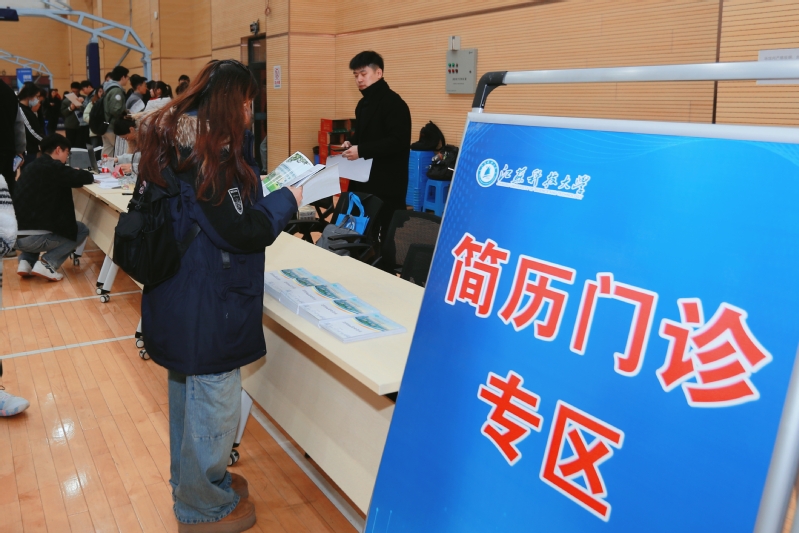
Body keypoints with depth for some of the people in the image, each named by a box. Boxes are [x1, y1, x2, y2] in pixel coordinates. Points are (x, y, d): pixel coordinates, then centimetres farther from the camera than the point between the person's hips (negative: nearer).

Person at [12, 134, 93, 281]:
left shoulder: (32, 166, 17)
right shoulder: (53, 167, -9)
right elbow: (86, 178, -9)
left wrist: (73, 176, 18)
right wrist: (77, 175, 14)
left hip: (12, 234, 8)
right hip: (31, 237, -8)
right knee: (82, 230, 12)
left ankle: (26, 262, 18)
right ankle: (47, 263, -3)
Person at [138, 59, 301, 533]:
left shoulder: (174, 136, 8)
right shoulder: (211, 148, -22)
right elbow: (241, 231, -22)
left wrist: (261, 194, 10)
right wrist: (286, 200, -6)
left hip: (178, 294, 10)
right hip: (207, 302, -10)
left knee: (188, 390, 23)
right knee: (213, 401, 6)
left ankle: (190, 480, 42)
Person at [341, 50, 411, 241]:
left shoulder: (394, 103, -13)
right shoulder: (363, 103, 16)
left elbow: (398, 142, -22)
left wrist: (361, 150, -24)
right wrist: (351, 143, 4)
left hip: (388, 182, -9)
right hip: (364, 179, 9)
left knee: (389, 232, -4)